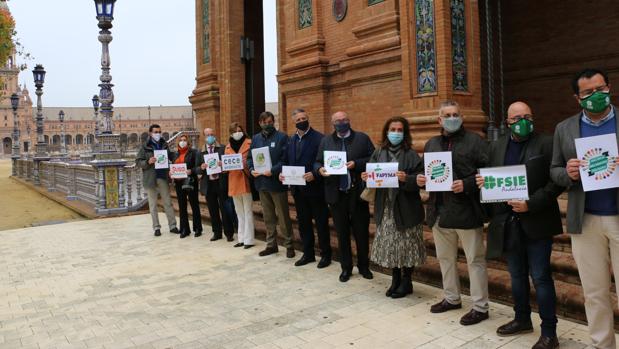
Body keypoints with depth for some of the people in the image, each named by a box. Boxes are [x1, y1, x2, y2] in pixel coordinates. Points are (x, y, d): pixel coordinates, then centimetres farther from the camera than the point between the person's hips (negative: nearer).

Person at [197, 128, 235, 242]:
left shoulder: (223, 148, 2)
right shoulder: (201, 151, 10)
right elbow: (197, 169, 10)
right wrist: (201, 167, -11)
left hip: (221, 183, -3)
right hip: (208, 184, 3)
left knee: (225, 209, 0)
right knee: (213, 210, 10)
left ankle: (229, 233, 9)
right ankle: (217, 232, 22)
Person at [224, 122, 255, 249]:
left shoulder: (249, 143, -2)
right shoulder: (228, 147, 14)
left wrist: (245, 164, -21)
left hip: (245, 180, -6)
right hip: (233, 181, 6)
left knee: (247, 212, -1)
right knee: (239, 212, 12)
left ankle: (249, 240, 3)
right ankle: (241, 238, 20)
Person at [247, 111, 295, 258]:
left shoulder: (282, 137, -5)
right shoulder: (256, 138, 12)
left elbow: (286, 159, -12)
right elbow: (250, 157, 14)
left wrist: (273, 171, -21)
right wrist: (252, 169, -5)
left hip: (277, 182, -5)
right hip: (261, 182, 5)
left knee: (283, 217, 2)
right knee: (268, 217, 14)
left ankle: (289, 245, 14)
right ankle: (271, 245, 25)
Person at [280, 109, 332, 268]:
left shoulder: (319, 138, -10)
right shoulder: (291, 140, 11)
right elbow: (287, 161, 14)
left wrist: (314, 174, -26)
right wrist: (283, 173, -4)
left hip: (315, 187, -6)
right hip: (297, 188, 6)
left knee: (321, 222, 5)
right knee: (303, 222, 14)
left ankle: (325, 254, 18)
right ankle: (308, 253, 27)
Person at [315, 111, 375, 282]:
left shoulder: (362, 138, 3)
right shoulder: (326, 141, 10)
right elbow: (317, 162, 10)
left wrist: (356, 164, -17)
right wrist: (320, 169, -12)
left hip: (358, 193, -2)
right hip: (337, 194, 2)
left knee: (362, 232, 7)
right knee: (342, 233, 10)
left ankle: (364, 266, 25)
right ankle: (346, 268, 23)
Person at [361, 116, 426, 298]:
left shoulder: (411, 155, -5)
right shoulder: (378, 153, 8)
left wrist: (406, 179, -27)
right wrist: (366, 177, -11)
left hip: (405, 209, -4)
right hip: (385, 209, 4)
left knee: (406, 245, 4)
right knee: (389, 245, 11)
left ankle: (406, 282, 20)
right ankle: (395, 280, 27)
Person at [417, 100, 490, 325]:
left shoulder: (475, 141, -2)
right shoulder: (431, 144, 14)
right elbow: (426, 172, 20)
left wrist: (466, 185, -20)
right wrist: (420, 180, -1)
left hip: (467, 211, -6)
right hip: (439, 211, 6)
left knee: (475, 260, 3)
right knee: (445, 257, 17)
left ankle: (480, 307, 15)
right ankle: (451, 298, 33)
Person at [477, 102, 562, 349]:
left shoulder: (546, 144, -5)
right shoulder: (496, 147, 10)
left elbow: (556, 182, -10)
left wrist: (531, 204, -19)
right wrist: (482, 182, -6)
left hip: (536, 222, -5)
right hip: (509, 222, 5)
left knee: (540, 277, 0)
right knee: (517, 275, 17)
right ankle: (522, 320, 34)